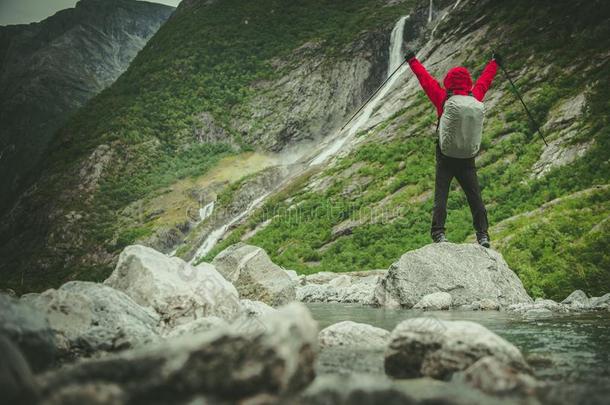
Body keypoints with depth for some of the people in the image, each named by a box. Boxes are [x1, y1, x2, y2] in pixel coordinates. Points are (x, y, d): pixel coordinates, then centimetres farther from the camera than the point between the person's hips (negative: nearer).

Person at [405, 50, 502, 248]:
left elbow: (426, 79, 2)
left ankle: (438, 232, -9)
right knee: (475, 196, 5)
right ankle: (482, 233, 0)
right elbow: (485, 80, 17)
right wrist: (494, 63, 35)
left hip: (445, 156, -2)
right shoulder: (475, 97, -1)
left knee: (440, 195, 0)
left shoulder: (443, 98, -8)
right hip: (468, 157, 2)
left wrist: (412, 61, 15)